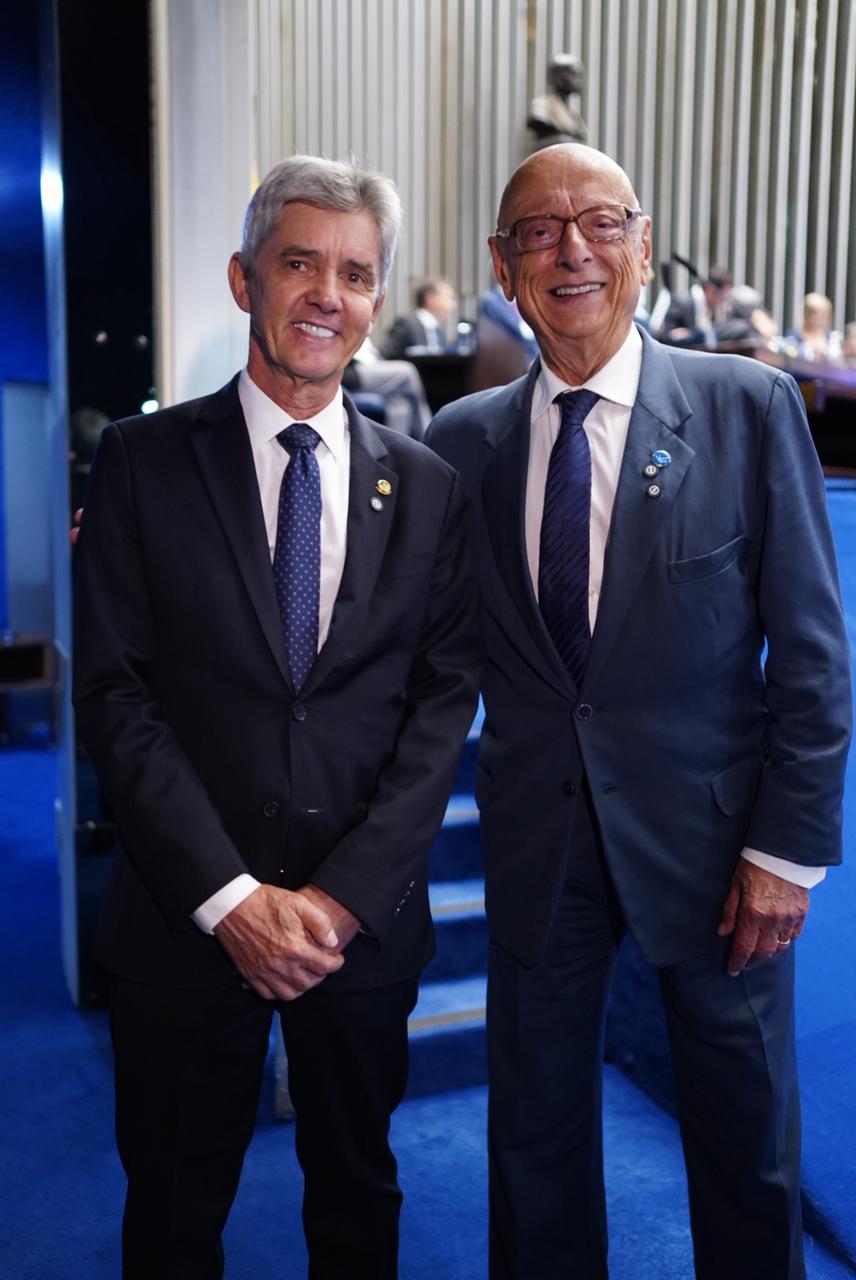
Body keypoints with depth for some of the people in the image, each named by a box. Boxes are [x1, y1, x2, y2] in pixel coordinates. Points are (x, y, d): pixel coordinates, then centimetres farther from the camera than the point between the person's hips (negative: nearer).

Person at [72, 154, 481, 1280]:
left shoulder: (428, 488, 3)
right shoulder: (143, 461, -4)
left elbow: (446, 700, -1)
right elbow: (114, 693, -8)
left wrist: (344, 894, -11)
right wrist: (230, 895, -14)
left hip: (366, 921, 2)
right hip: (187, 921, -1)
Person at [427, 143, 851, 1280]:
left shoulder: (750, 407, -7)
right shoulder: (463, 440, 0)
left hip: (709, 834, -2)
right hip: (538, 839, 2)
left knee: (745, 1132, 17)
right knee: (535, 1134, 17)